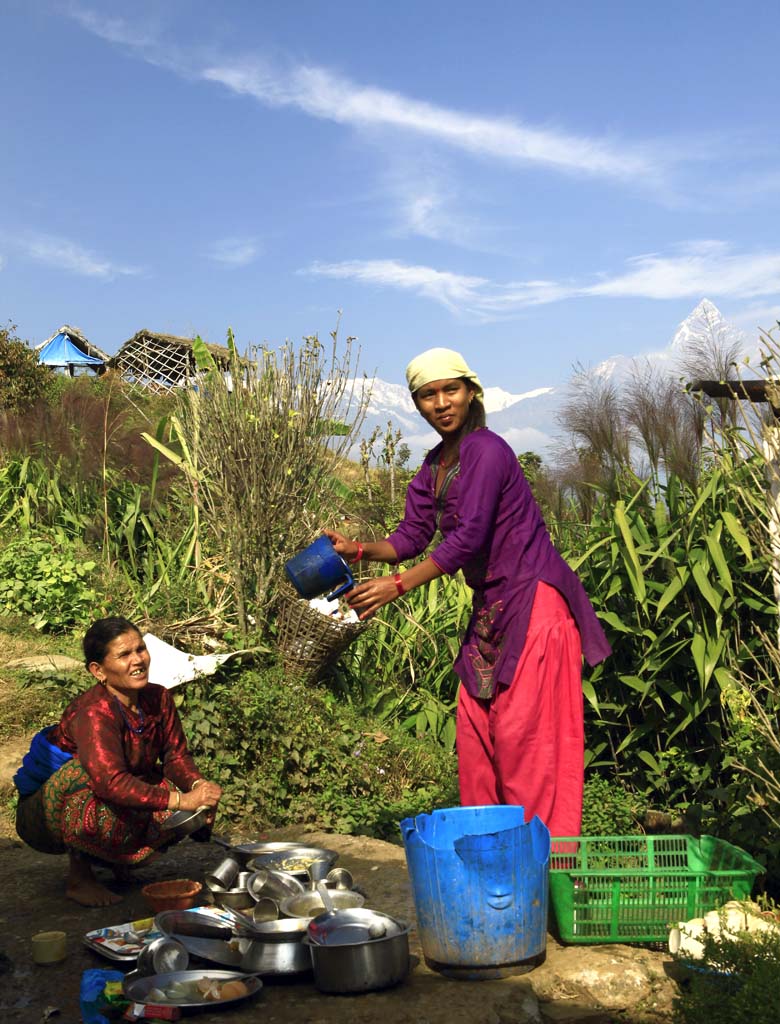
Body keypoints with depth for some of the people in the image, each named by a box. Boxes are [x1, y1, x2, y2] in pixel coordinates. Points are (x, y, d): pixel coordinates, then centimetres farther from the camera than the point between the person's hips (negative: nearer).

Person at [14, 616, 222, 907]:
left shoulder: (158, 698, -7)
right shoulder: (95, 712, -31)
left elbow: (176, 755, -4)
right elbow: (111, 782, -43)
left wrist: (198, 784, -26)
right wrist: (181, 800, -45)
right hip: (48, 814, -6)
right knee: (85, 776, -38)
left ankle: (117, 860, 12)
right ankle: (79, 877, -16)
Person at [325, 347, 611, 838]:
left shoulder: (487, 450, -15)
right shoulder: (434, 467, 12)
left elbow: (469, 537, -22)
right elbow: (411, 538, 10)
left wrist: (399, 585, -23)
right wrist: (360, 549, -8)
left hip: (533, 600, -9)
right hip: (492, 606, 9)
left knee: (523, 731, -8)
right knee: (475, 727, 9)